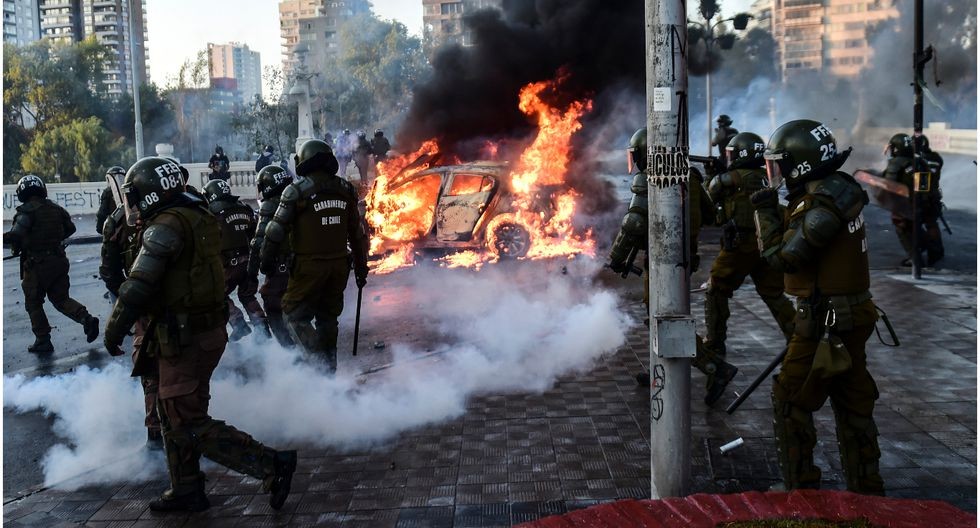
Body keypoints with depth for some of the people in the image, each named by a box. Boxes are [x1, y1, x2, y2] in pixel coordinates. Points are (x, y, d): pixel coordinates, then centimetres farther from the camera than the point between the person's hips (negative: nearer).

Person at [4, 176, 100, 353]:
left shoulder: (26, 211, -14)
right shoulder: (56, 208, 5)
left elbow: (15, 235, -28)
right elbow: (70, 228, 17)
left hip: (36, 265, -5)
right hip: (59, 260, 6)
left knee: (33, 303, 11)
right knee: (61, 299, 16)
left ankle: (43, 341, 13)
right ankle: (87, 319, -6)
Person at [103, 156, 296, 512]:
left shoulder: (166, 226, -18)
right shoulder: (199, 218, 11)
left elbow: (138, 287, -21)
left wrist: (114, 330, -9)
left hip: (183, 338, -10)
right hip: (208, 330, 10)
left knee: (189, 424, -4)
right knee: (173, 413, 20)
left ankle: (272, 465, -8)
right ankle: (186, 492, 31)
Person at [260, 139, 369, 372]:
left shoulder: (297, 190, -9)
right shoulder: (345, 189, 6)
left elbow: (276, 230, -9)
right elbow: (358, 233, 10)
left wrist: (266, 261, 4)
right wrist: (361, 267, 19)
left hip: (309, 266, -5)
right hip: (339, 264, 5)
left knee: (296, 316, 5)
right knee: (328, 318, 17)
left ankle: (319, 361, -10)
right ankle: (329, 369, 23)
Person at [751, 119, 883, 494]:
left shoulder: (825, 201, -21)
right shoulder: (839, 189, 8)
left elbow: (783, 256, -19)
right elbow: (801, 236, 16)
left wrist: (765, 210, -8)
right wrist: (777, 209, 4)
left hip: (826, 320, -10)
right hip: (852, 315, 10)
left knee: (791, 401, 2)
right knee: (853, 405, 16)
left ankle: (801, 489, 10)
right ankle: (866, 489, 27)